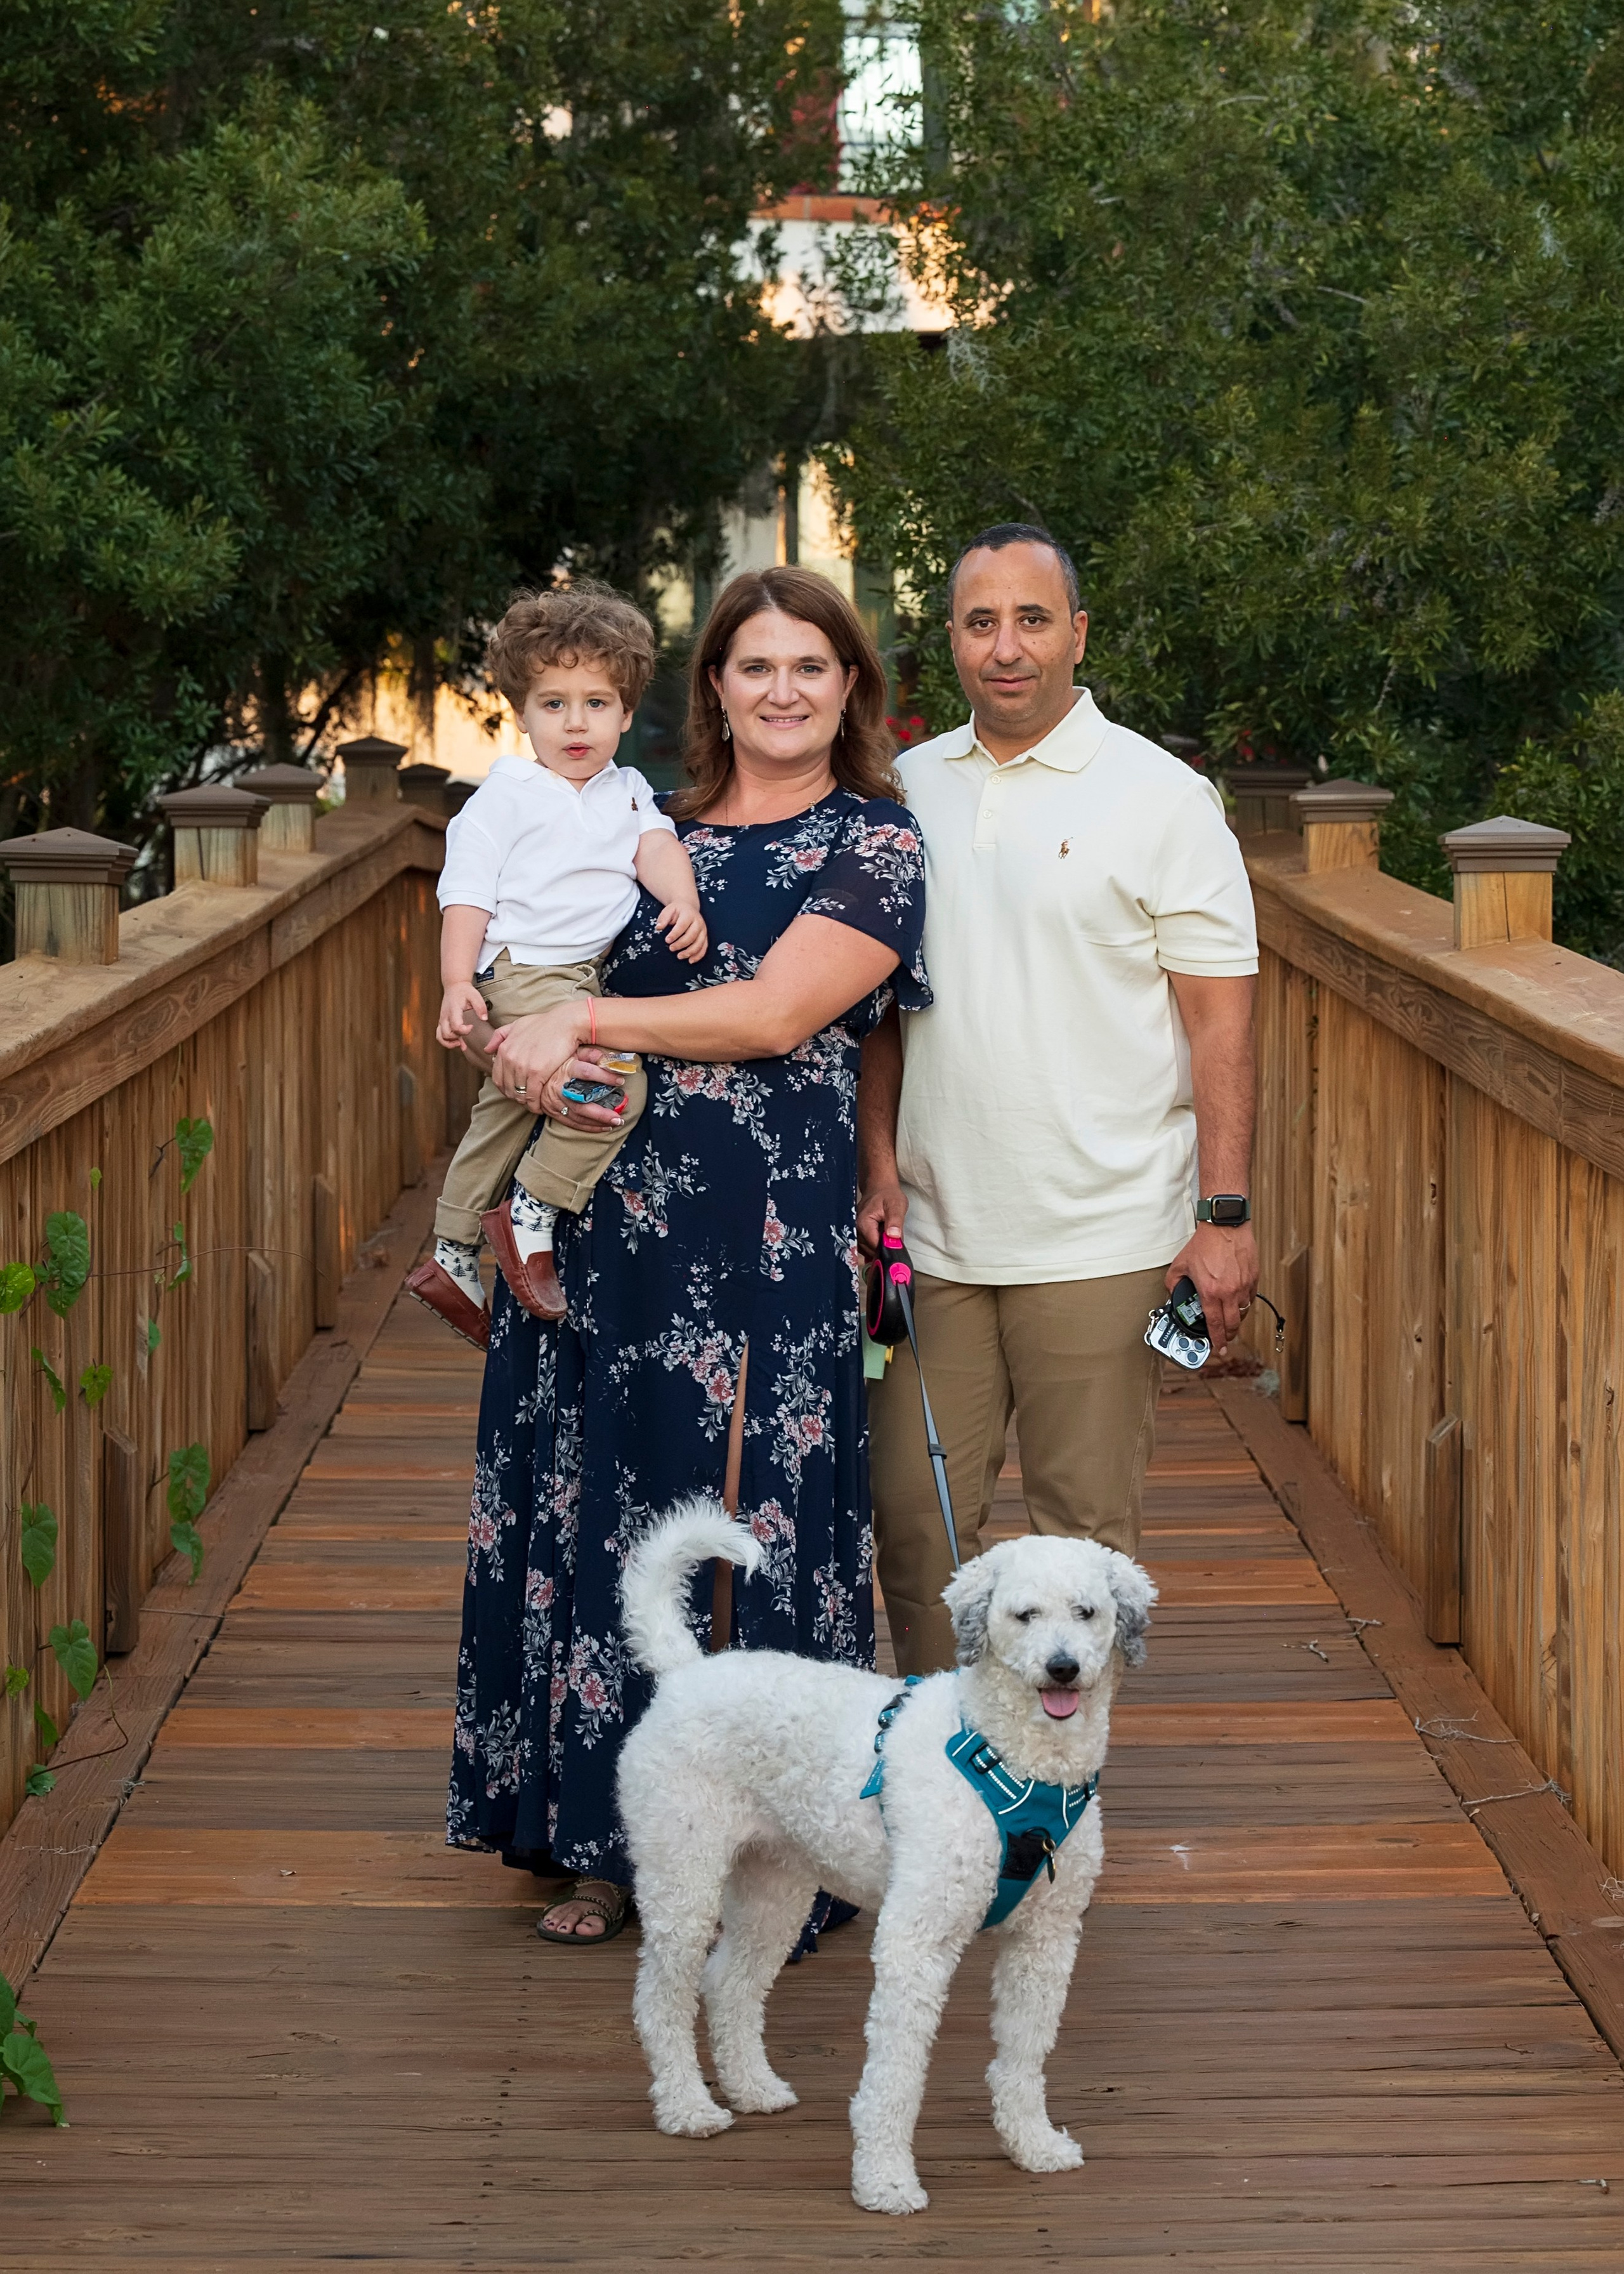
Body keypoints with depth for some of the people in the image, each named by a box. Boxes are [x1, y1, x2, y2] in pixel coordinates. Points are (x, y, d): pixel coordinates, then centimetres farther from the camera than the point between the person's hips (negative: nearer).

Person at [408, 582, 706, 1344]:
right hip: (519, 973, -8)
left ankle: (452, 1260, 32)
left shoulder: (626, 790, 15)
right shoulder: (505, 796, -5)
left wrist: (683, 902, -23)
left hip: (585, 979, 8)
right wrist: (458, 982, -20)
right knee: (617, 1077, -26)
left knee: (504, 1117, 19)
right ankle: (531, 1216, -14)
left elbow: (655, 845, -1)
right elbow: (468, 891, -8)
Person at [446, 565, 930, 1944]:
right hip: (604, 1214, 5)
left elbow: (777, 1013, -12)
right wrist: (541, 1055, -2)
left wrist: (579, 1023, -11)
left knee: (740, 1513, -3)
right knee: (595, 1507, 7)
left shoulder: (875, 844, -1)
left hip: (765, 1230, -5)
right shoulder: (655, 832, 14)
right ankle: (613, 1842, 18)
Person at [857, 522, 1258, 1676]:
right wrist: (880, 1164, 5)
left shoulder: (1161, 796, -3)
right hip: (934, 1234, 4)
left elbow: (1221, 1016, -5)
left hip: (1101, 1240, -4)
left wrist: (1225, 1215, -10)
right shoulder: (907, 791, 10)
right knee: (915, 1516, 6)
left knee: (1086, 1530, 2)